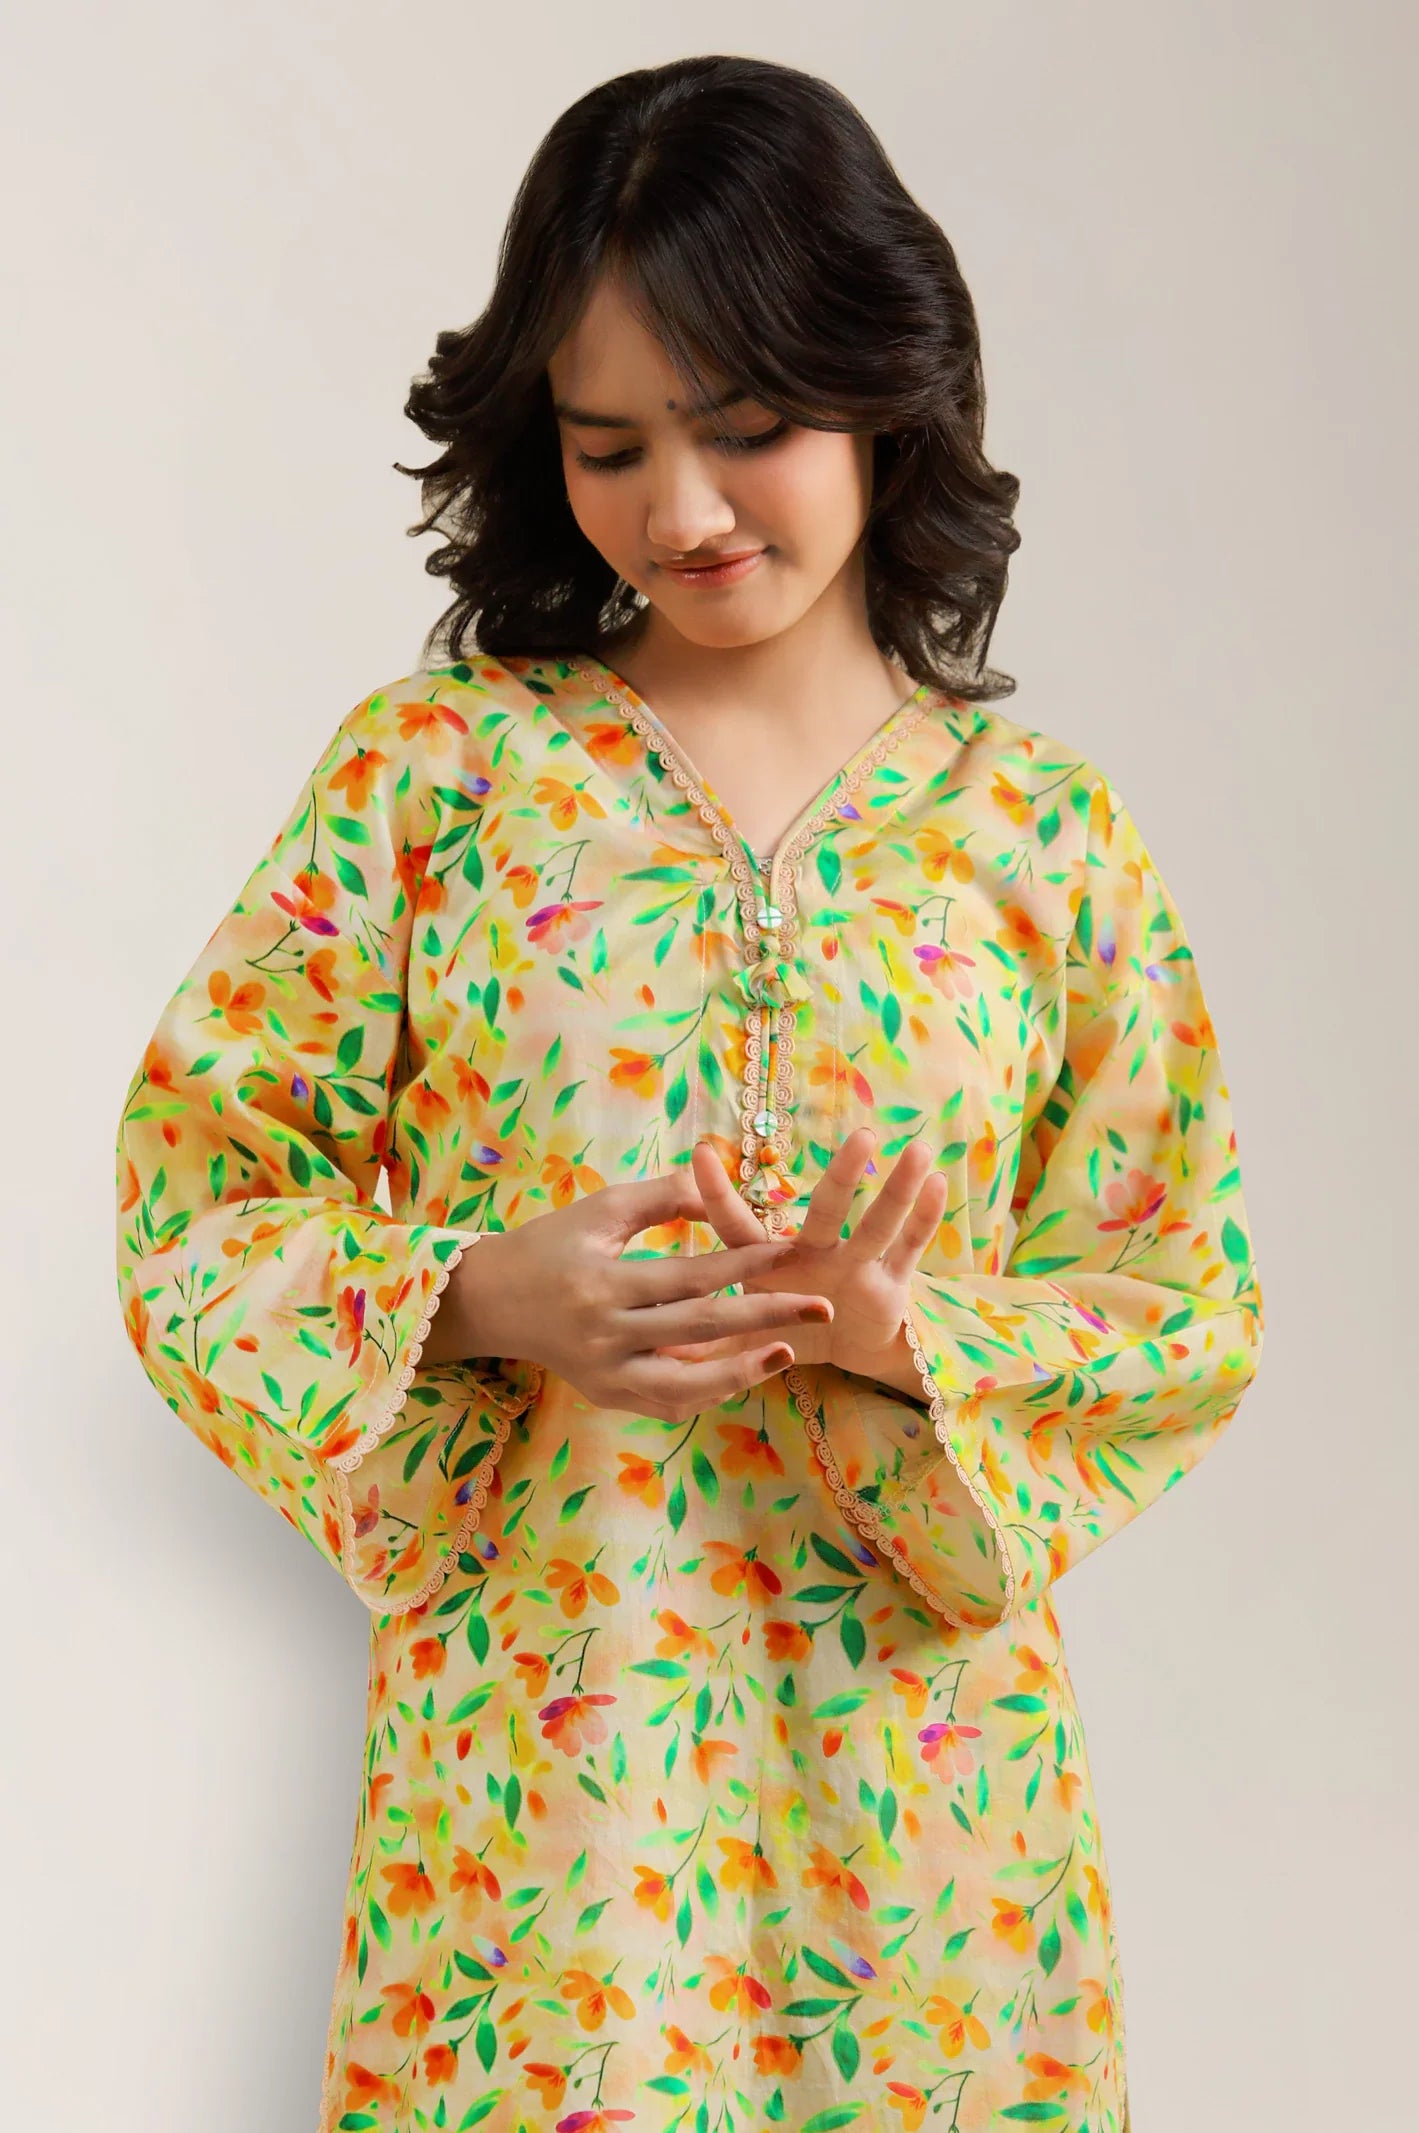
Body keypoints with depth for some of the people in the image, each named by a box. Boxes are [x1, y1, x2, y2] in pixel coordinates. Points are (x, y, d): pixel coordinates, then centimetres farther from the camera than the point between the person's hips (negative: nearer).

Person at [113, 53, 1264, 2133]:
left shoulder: (1042, 827, 0)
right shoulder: (437, 765, -2)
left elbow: (1190, 1298, 3)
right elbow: (195, 1187, 0)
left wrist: (922, 1337, -16)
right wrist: (483, 1298, -17)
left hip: (916, 1749, 1)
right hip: (532, 1737, -1)